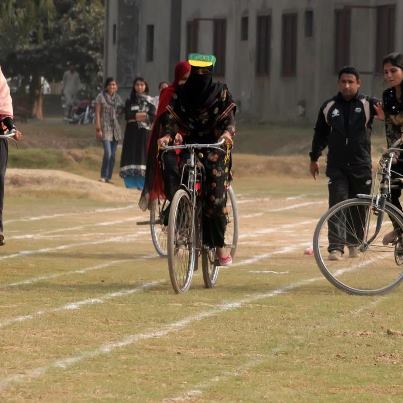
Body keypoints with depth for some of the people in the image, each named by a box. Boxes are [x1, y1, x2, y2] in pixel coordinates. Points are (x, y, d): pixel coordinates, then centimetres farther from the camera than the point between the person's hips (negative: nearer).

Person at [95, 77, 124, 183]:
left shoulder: (118, 98, 11)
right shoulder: (101, 97, -3)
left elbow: (123, 111, 17)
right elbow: (97, 113, -5)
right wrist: (98, 129, -10)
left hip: (115, 128, 5)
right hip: (105, 127, -5)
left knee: (113, 154, 4)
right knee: (108, 153, -16)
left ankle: (109, 177, 10)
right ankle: (103, 176, -7)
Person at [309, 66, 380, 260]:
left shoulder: (368, 104, 2)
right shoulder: (329, 107, 7)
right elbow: (320, 134, 18)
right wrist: (314, 158, 21)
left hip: (361, 166, 0)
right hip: (336, 166, 0)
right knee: (337, 205, -9)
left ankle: (355, 242, 26)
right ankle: (336, 247, -11)